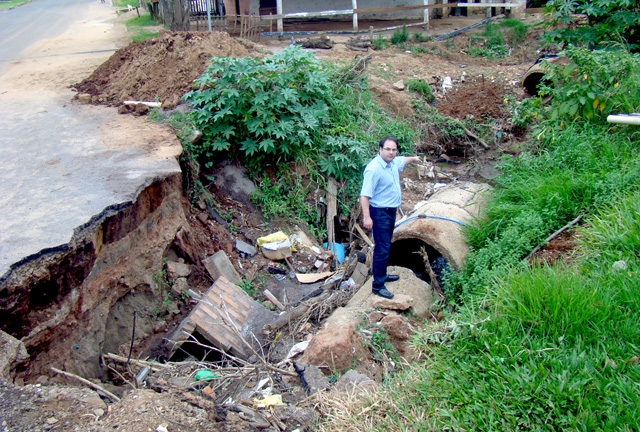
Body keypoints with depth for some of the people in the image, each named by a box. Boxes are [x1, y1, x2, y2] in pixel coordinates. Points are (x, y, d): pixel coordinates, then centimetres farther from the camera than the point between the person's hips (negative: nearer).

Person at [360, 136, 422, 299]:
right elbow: (364, 195, -27)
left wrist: (414, 158, 49)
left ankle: (382, 274, 38)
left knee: (385, 246, 21)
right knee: (382, 249, -7)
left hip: (391, 211, 9)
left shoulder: (393, 162, 3)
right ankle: (378, 285, 2)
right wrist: (366, 217, -33)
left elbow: (403, 160, 29)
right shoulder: (374, 169, -25)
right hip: (379, 213, -9)